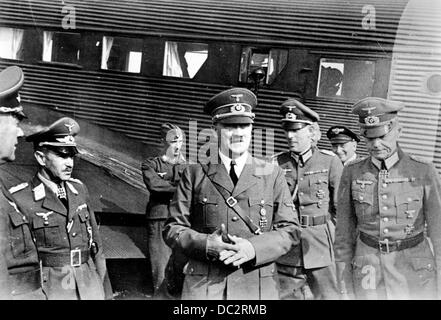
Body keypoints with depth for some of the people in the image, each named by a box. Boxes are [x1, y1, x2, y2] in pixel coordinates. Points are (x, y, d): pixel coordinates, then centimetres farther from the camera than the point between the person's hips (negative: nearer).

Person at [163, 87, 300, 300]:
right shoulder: (195, 173, 5)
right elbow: (173, 229, 4)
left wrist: (254, 248, -12)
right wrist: (205, 244, -14)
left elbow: (289, 230, 5)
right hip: (203, 287, 0)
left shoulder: (272, 175, 7)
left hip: (257, 288, 1)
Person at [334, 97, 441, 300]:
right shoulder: (352, 173, -2)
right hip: (369, 276, 1)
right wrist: (345, 288, 3)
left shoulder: (423, 172, -7)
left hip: (414, 276, -1)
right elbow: (344, 233, 3)